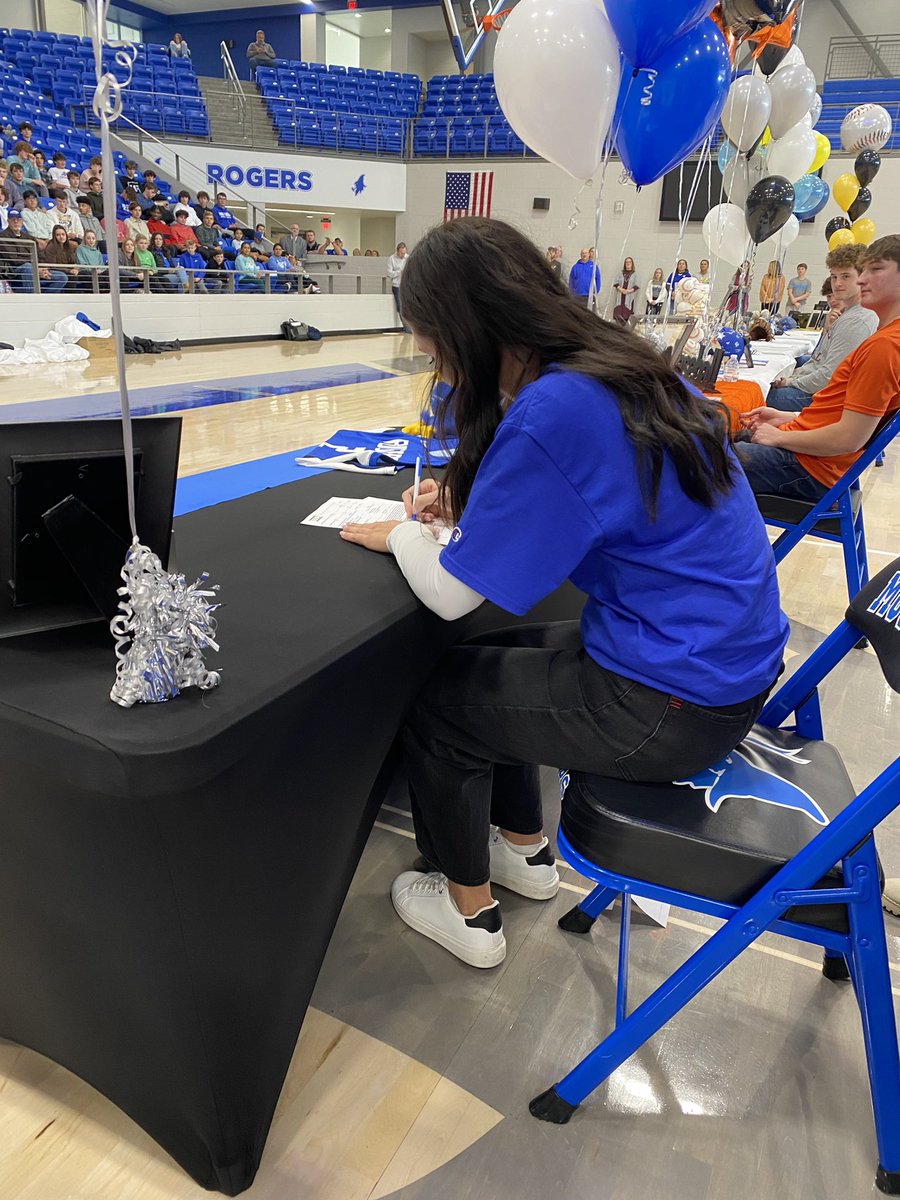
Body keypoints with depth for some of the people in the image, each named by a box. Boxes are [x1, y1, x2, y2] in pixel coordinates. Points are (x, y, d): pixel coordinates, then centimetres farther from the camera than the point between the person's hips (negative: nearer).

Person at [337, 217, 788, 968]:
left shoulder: (552, 411, -25)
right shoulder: (625, 368, 3)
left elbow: (451, 593, -18)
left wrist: (401, 533, 1)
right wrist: (471, 502, 7)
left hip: (675, 705, -9)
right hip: (731, 653, 9)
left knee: (437, 700, 8)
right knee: (488, 663, 22)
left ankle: (469, 911, 28)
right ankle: (526, 850, 39)